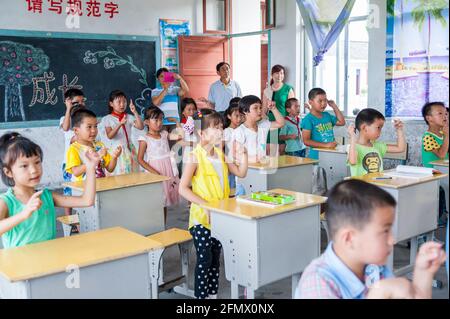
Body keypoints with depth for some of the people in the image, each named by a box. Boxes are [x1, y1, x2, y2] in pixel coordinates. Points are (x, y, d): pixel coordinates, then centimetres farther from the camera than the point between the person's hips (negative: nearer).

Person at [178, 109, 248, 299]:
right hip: (202, 217, -6)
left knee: (215, 258, 15)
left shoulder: (221, 154, 4)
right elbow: (183, 188, -17)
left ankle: (213, 293, 28)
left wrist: (243, 155, -3)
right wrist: (205, 204, -22)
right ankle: (201, 295, 14)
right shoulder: (196, 157, -15)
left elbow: (240, 173, 12)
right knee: (204, 259, 0)